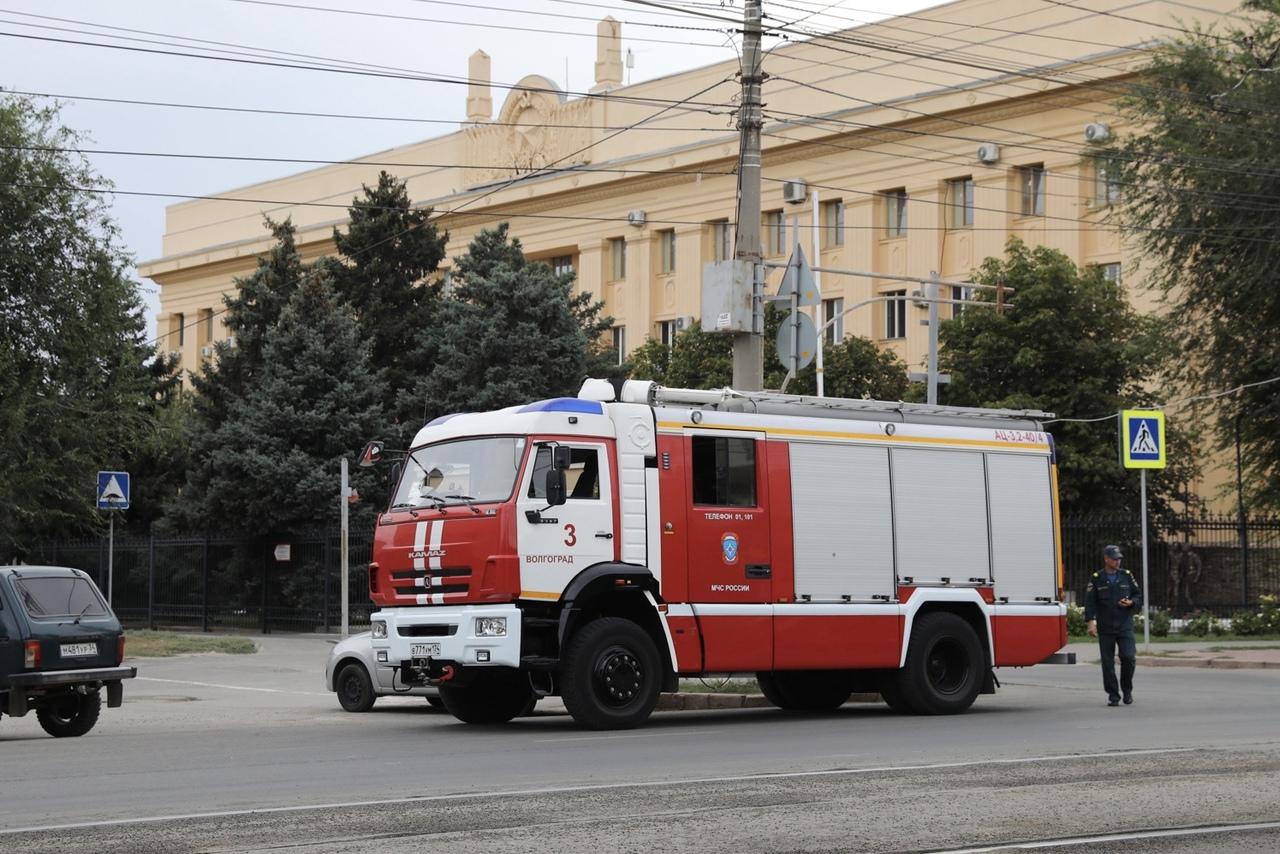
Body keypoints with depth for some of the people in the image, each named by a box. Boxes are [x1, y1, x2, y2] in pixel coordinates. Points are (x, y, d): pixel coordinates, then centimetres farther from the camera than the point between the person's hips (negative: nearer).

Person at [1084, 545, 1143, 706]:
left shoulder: (1127, 576, 8)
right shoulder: (1096, 579, 2)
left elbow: (1139, 596, 13)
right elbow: (1090, 602, -2)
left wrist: (1131, 602, -9)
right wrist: (1091, 621, -13)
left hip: (1125, 626, 0)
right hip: (1105, 628, 0)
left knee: (1128, 657, -11)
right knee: (1108, 663, 1)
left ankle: (1127, 690, 11)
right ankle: (1113, 695, 11)